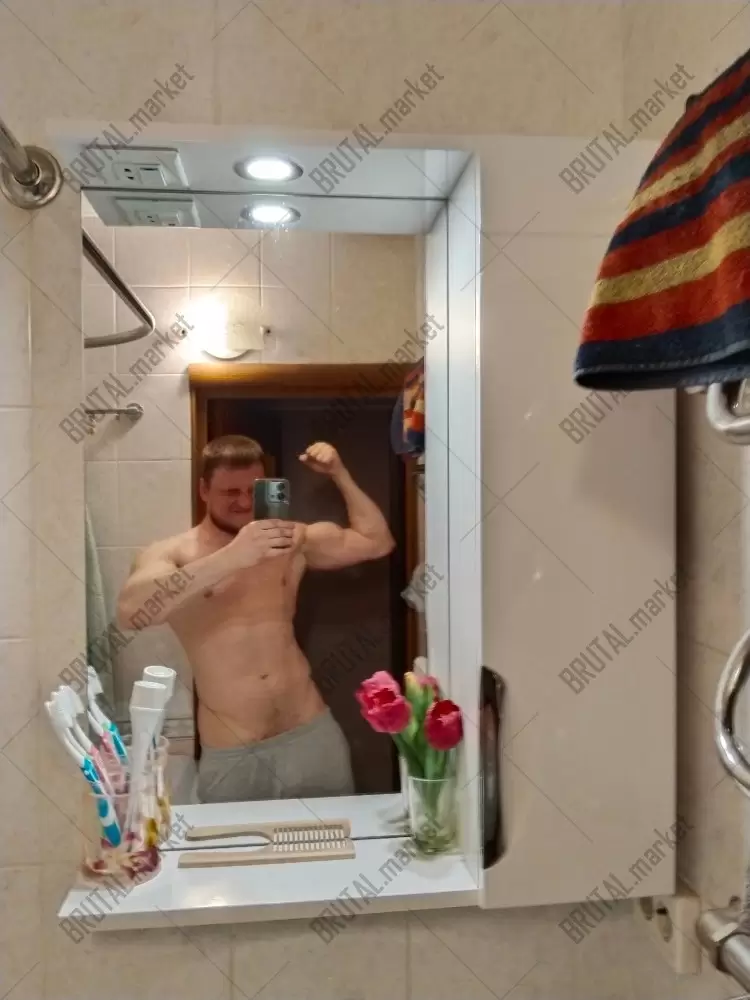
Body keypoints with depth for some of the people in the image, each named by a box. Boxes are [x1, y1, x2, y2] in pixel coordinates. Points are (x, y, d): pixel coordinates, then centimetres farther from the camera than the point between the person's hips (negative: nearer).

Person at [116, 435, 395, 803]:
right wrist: (229, 558, -35)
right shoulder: (170, 553, -6)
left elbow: (376, 542, 9)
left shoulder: (292, 540, 5)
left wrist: (339, 473, 0)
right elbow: (129, 612, -26)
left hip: (313, 735, 3)